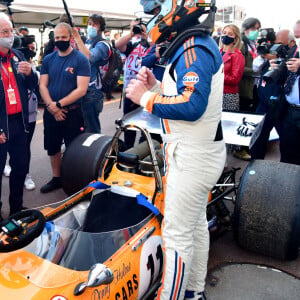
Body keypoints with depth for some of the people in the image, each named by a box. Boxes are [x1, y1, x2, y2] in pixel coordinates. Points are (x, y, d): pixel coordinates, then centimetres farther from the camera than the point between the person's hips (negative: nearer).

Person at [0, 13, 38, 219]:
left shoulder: (18, 56, 10)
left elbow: (32, 85, 14)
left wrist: (30, 73, -9)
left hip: (19, 122, 6)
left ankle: (17, 208, 33)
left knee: (21, 167, 15)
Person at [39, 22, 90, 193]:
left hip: (72, 113, -5)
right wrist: (51, 106, -15)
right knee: (53, 148, 15)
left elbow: (81, 89, -16)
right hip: (51, 113, 5)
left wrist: (59, 104, -18)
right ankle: (56, 178, 33)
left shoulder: (81, 59, -8)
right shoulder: (48, 59, 7)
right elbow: (43, 85, 2)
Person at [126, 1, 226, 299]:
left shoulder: (195, 48, -18)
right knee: (196, 224, 19)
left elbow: (192, 106, -28)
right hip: (197, 152, 11)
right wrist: (155, 86, 4)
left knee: (177, 236, -1)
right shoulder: (195, 45, 13)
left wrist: (145, 97, -18)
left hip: (192, 157, -11)